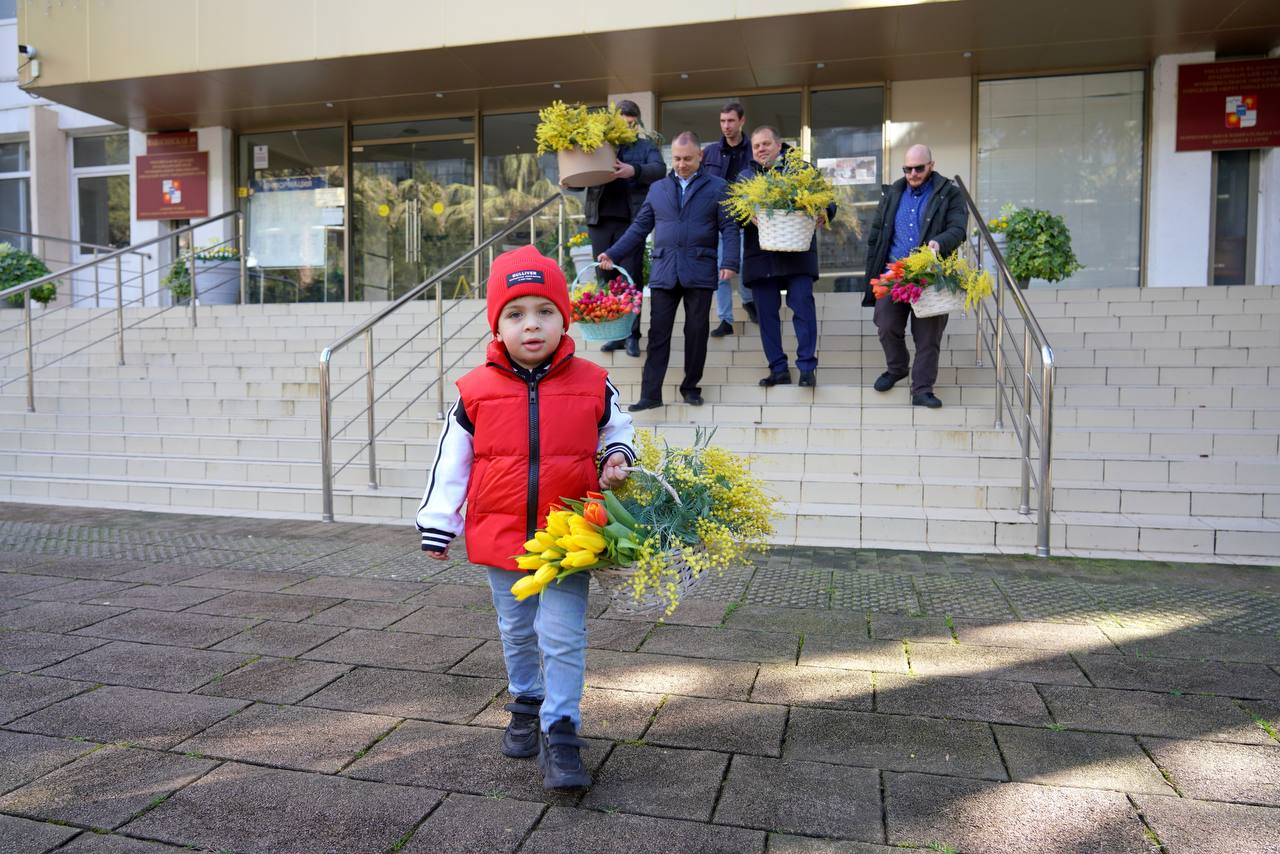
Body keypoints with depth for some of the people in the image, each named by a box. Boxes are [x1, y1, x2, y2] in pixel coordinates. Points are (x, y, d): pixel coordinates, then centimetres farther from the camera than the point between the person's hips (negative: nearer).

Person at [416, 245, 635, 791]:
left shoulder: (592, 385, -8)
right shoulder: (476, 392, -6)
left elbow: (618, 432, 10)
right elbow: (450, 461, 2)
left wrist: (615, 462, -11)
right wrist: (437, 525, 5)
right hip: (500, 538, 2)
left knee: (563, 638, -1)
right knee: (517, 633, 21)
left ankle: (559, 734, 14)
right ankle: (526, 705, 44)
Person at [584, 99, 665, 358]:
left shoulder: (646, 146, 11)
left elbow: (659, 169, -7)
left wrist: (634, 171, -25)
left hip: (631, 220, -3)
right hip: (600, 219, 3)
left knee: (630, 277, -3)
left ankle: (632, 334, 4)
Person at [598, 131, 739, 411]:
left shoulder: (717, 188, 7)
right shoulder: (657, 189, 15)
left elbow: (729, 228, 2)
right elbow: (640, 227, 16)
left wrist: (729, 263, -12)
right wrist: (613, 253, 7)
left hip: (700, 272, -2)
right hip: (664, 271, 2)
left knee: (697, 332, 4)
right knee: (658, 333, -1)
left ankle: (691, 387, 19)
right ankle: (650, 394, -1)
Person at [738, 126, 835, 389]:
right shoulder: (745, 177, 16)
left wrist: (824, 214, -15)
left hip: (798, 252, -2)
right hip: (760, 255, 3)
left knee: (803, 306, -8)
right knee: (766, 313, 2)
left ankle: (807, 366, -1)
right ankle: (778, 369, 10)